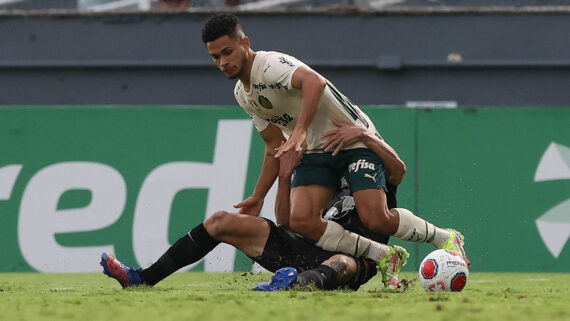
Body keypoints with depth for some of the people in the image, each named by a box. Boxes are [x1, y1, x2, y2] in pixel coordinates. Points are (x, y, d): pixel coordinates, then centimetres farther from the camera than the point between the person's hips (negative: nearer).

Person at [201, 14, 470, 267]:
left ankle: (446, 239, 6)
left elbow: (314, 82, -41)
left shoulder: (269, 65, -19)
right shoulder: (241, 94, 10)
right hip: (315, 151, 8)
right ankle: (384, 257, -6)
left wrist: (299, 133, -49)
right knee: (301, 221, -18)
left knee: (376, 220, -21)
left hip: (355, 139, -8)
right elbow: (275, 145, 20)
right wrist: (257, 197, 19)